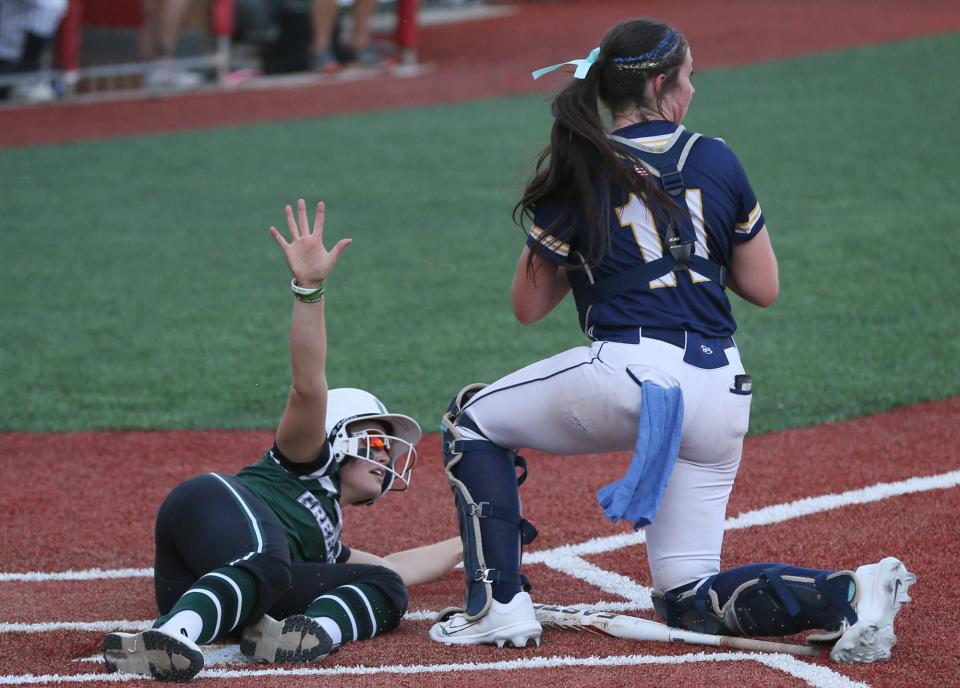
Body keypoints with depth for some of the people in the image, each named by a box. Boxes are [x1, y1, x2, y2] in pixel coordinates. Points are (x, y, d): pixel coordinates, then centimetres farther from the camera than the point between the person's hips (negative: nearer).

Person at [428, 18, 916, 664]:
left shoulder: (578, 174, 3)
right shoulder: (717, 161, 10)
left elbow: (529, 306, 11)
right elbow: (764, 288, 14)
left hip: (628, 374, -4)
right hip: (721, 391, 4)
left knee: (473, 420, 22)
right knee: (690, 598, 14)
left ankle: (500, 604, 9)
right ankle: (845, 592, -11)